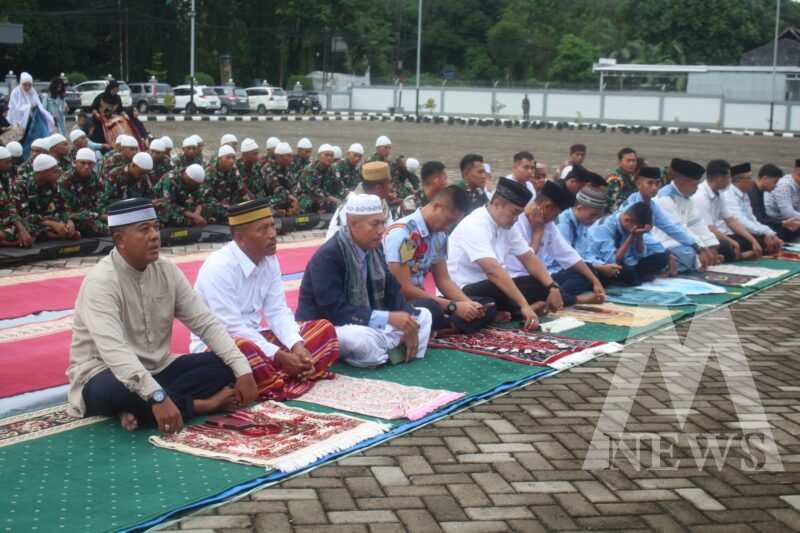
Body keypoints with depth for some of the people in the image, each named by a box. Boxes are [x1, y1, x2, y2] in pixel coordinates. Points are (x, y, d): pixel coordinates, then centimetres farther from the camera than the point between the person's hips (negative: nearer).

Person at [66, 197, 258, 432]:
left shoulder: (167, 271, -1)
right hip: (107, 375, -6)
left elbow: (206, 323, -2)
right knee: (113, 391, -40)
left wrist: (243, 369, -16)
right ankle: (201, 404, -22)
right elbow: (112, 349, -35)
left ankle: (143, 410, -23)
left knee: (224, 366, -12)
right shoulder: (101, 281, -21)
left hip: (157, 370, 6)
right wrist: (158, 397, -47)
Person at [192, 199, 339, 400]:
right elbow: (230, 328, -24)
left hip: (253, 338, 8)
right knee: (245, 350, -43)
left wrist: (297, 346, -18)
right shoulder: (219, 267, -22)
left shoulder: (269, 260, 1)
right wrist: (279, 357, -25)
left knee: (324, 329, -3)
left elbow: (278, 312, 1)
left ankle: (277, 377, -23)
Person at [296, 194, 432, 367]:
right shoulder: (327, 256, -22)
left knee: (422, 316, 4)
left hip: (368, 323, 8)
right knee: (360, 337, -40)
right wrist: (388, 318, -30)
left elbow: (392, 292, 4)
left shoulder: (374, 249, 2)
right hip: (325, 330, -8)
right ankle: (398, 350, -11)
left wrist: (409, 324, -15)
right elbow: (335, 311, -28)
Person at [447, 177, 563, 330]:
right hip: (463, 293, -9)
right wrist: (524, 305, -40)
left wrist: (552, 287, -10)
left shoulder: (507, 225, 5)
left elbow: (529, 258, 7)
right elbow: (493, 270, -35)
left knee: (540, 285, -4)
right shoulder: (476, 226, -24)